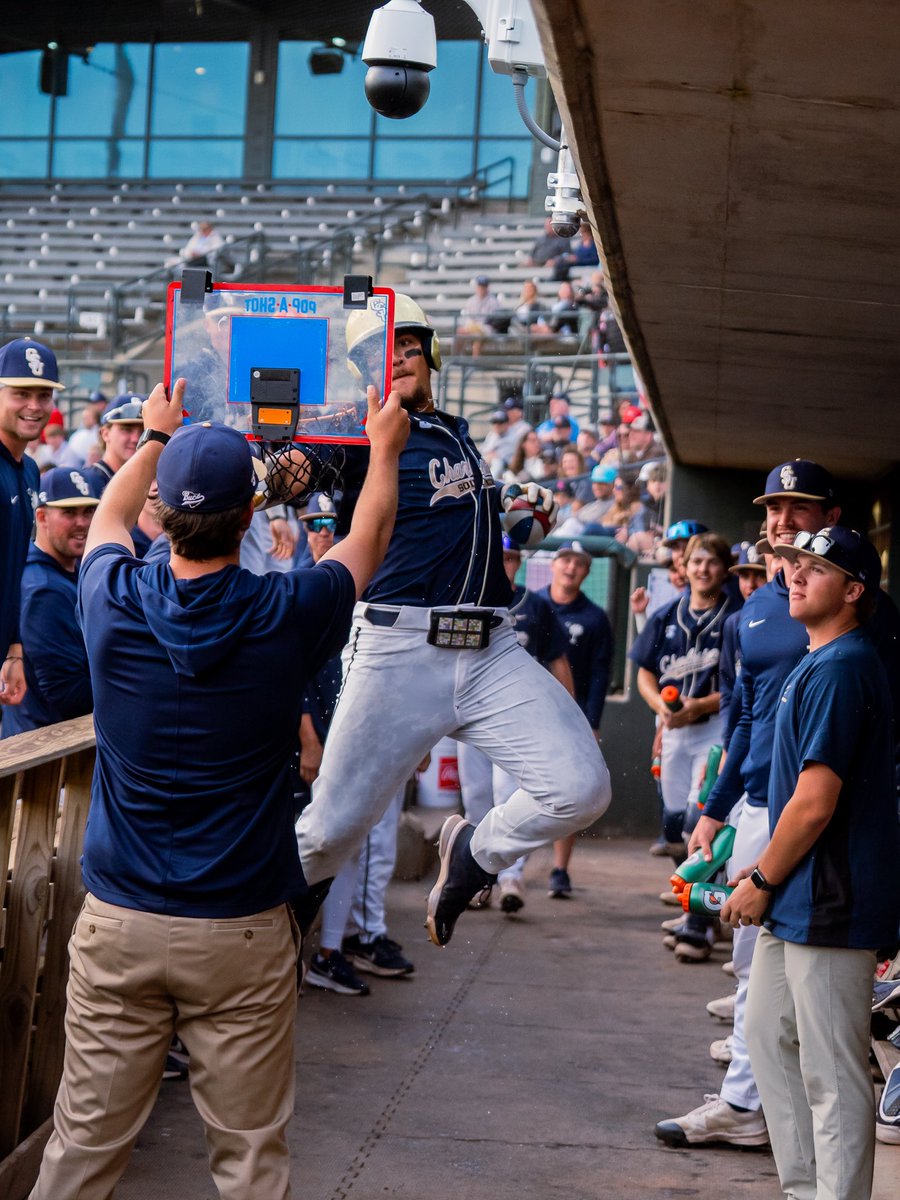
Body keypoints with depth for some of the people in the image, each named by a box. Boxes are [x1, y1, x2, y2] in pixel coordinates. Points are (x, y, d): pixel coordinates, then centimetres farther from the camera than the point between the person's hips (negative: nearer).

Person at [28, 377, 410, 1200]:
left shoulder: (115, 604, -6)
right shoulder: (285, 616, -11)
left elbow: (111, 513, 19)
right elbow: (370, 536, 11)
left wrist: (157, 438, 37)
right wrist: (385, 450, 31)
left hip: (118, 923, 2)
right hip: (241, 929, -2)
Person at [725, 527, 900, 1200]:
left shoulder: (840, 668, -18)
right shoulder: (822, 663, 15)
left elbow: (815, 802, -21)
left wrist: (764, 881, -11)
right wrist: (767, 869, 18)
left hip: (829, 904, -11)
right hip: (799, 901, 11)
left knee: (832, 1074, -5)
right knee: (771, 1039, 19)